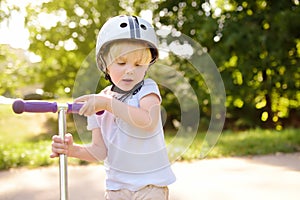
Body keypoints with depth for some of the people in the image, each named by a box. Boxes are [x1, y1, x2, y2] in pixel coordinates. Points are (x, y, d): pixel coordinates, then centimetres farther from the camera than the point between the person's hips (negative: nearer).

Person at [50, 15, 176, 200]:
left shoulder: (147, 89, -10)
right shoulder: (96, 102, -1)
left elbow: (148, 121, -31)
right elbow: (100, 150, -4)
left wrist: (108, 103, -30)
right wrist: (73, 150, -23)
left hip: (150, 185, -3)